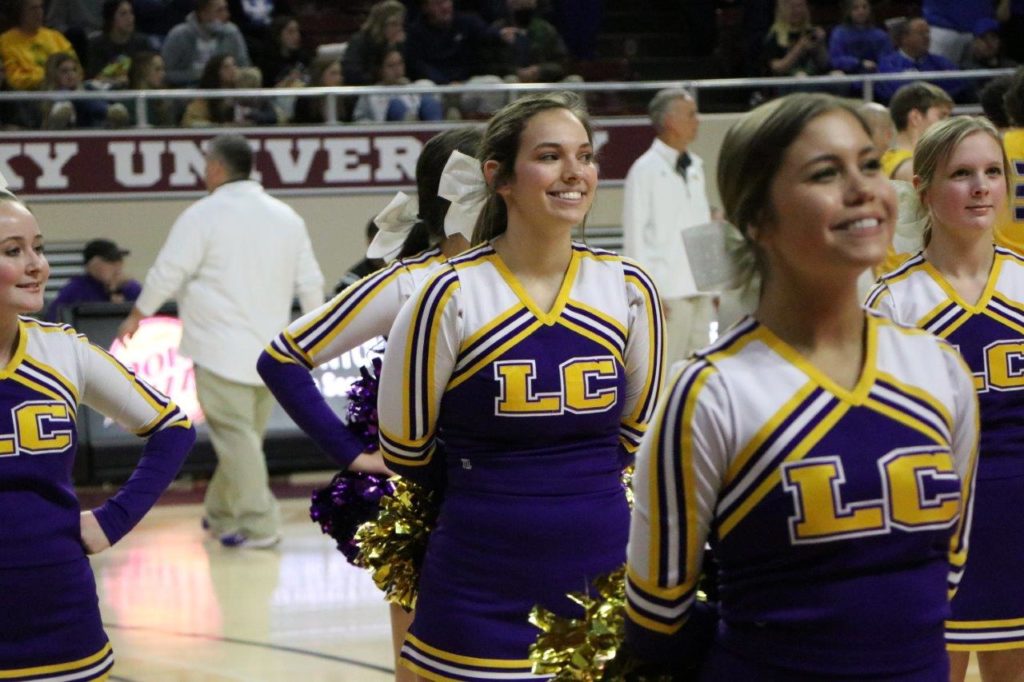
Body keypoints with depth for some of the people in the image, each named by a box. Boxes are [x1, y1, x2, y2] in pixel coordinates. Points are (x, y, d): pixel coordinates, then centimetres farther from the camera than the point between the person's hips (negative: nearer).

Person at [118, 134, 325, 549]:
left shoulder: (204, 214, -8)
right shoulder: (286, 217, 11)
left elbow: (169, 271, -5)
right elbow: (310, 282, 15)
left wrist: (138, 314, 9)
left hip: (222, 347, -7)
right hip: (271, 350, 7)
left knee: (235, 435, -7)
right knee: (246, 433, 16)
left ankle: (257, 525, -12)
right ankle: (221, 513, 28)